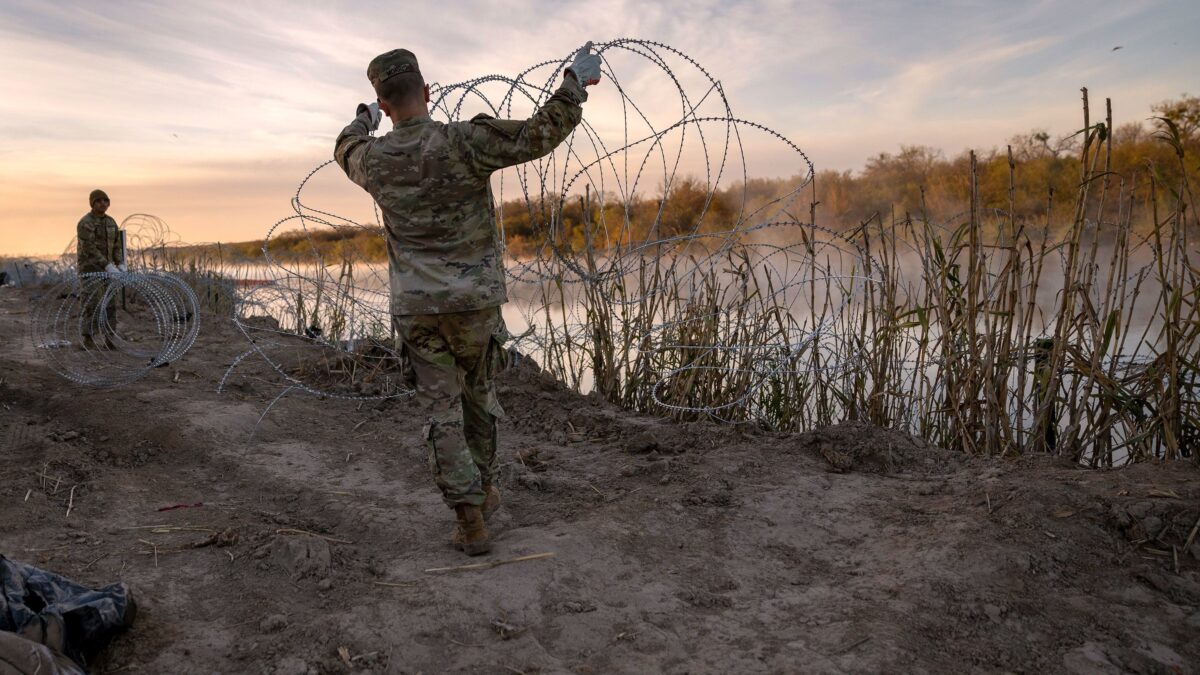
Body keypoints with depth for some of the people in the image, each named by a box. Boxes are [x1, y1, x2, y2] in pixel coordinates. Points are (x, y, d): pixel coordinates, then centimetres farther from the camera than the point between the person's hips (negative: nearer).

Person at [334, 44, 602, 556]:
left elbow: (346, 150, 25)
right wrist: (576, 82, -2)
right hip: (474, 301, -1)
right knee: (479, 397, 19)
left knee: (442, 411, 6)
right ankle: (483, 490, 36)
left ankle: (471, 521, 3)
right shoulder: (463, 142, -13)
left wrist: (365, 118, 45)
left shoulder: (373, 159, 0)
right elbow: (540, 134, -15)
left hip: (416, 308, 1)